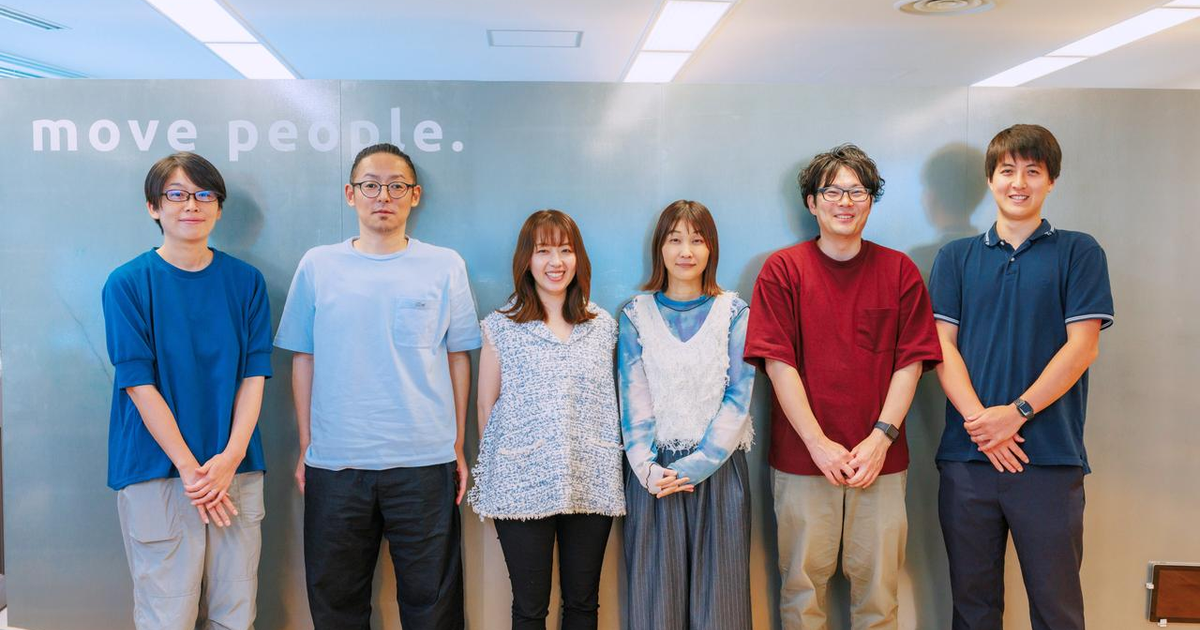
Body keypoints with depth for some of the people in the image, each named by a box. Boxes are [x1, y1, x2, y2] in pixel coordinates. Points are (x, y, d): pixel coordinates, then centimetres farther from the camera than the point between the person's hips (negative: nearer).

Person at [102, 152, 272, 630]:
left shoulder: (245, 281, 5)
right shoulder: (127, 284, -3)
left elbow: (254, 375, 2)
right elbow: (140, 385, -8)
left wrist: (230, 458, -10)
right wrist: (191, 468, -13)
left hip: (236, 469, 3)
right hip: (156, 471, -2)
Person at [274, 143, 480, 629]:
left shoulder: (445, 266, 2)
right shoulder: (318, 266, 4)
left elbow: (458, 358, 5)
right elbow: (303, 361, 7)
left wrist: (458, 447, 4)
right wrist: (305, 447, 6)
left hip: (425, 462, -1)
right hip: (334, 464, 1)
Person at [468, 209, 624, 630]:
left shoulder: (603, 326, 6)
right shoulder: (501, 328, -1)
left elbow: (610, 403, 12)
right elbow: (486, 407, 3)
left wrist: (608, 471, 8)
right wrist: (494, 482, 3)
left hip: (591, 485, 2)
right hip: (523, 487, -2)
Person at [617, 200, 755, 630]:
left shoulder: (733, 313, 2)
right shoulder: (636, 314, 4)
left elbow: (738, 397, -5)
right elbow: (633, 399, -2)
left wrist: (698, 464, -14)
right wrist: (647, 468, -14)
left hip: (718, 469, 0)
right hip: (655, 470, 1)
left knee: (717, 585, 5)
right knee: (655, 588, 6)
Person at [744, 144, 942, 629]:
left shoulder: (899, 270, 7)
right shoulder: (783, 269, 1)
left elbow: (910, 362, 3)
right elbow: (779, 364, -5)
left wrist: (881, 438, -8)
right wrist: (819, 444, -11)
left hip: (881, 457, 2)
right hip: (801, 457, -1)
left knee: (877, 581, 8)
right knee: (802, 581, 7)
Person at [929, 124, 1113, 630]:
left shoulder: (1078, 252, 5)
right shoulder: (956, 257, 11)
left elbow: (1082, 346, -3)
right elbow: (942, 345, 2)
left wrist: (1016, 412, -13)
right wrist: (979, 419, -12)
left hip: (1051, 455, -1)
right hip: (966, 454, 2)